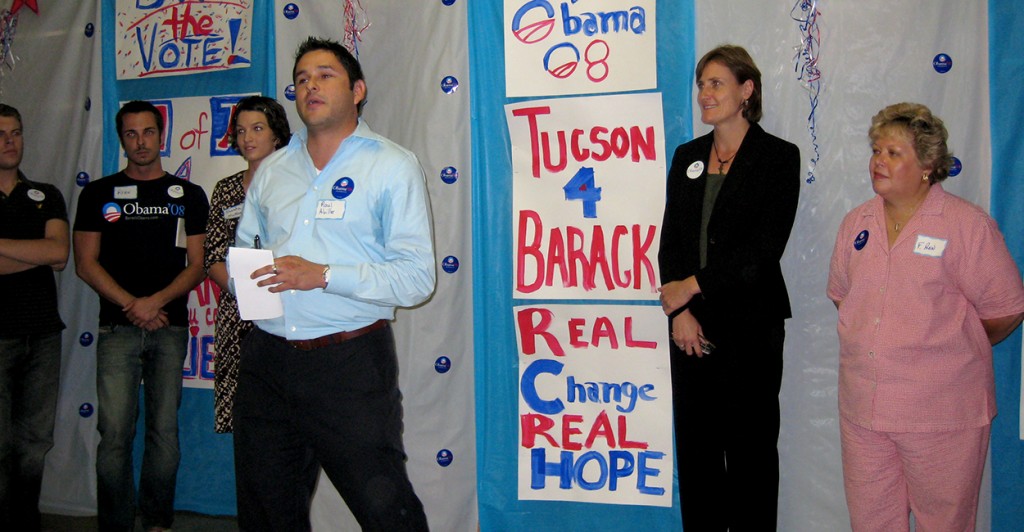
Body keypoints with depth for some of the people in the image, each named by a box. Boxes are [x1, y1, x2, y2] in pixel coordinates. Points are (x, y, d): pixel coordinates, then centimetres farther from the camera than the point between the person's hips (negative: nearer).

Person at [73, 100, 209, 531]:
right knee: (115, 432, -5)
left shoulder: (189, 195, 11)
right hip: (117, 328, -1)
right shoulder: (98, 194, 10)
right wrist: (132, 306, -8)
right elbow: (86, 263, 4)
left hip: (171, 327, 1)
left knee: (165, 431, 2)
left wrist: (156, 301, -10)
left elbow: (196, 265, 6)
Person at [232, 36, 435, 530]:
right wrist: (244, 280, -4)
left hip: (349, 363, -5)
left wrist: (323, 276, -20)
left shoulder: (392, 165, -2)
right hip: (266, 360, 5)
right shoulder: (271, 170, 15)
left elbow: (416, 276, -10)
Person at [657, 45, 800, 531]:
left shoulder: (779, 157, -3)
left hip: (750, 324, -4)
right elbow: (669, 240, 6)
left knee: (750, 443, 5)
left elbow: (764, 247, -12)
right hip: (691, 324, 5)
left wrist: (693, 285, -12)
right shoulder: (687, 156, 11)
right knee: (694, 440, 11)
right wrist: (679, 310, -7)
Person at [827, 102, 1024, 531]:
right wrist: (876, 340, 9)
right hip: (863, 405, 5)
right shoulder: (856, 223, 8)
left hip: (941, 413, -4)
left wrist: (948, 347, 4)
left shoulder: (968, 224, -8)